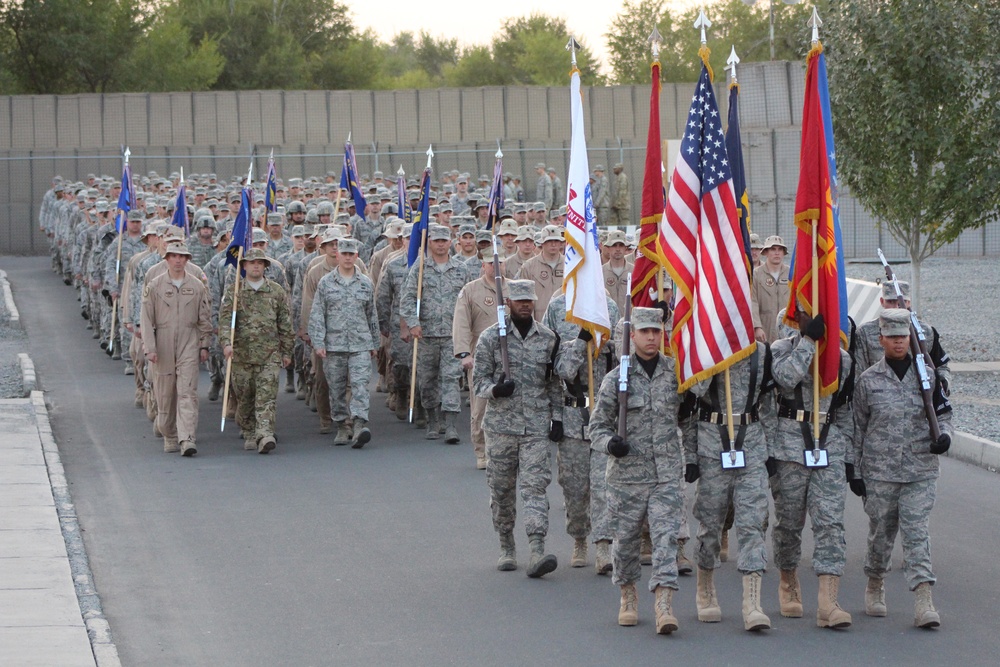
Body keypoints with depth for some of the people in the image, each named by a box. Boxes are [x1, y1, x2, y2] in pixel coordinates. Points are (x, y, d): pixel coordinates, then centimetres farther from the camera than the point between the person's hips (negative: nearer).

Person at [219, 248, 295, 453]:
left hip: (270, 353, 0)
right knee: (244, 397, 8)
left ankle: (265, 435, -21)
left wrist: (286, 351, 11)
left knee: (267, 395, -12)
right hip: (242, 354, 1)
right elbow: (225, 319, -6)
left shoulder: (277, 292, 8)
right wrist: (227, 342, -23)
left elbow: (285, 324, 12)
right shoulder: (233, 292, 4)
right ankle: (249, 435, 23)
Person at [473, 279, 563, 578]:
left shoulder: (548, 338, 6)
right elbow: (478, 381, 0)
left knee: (535, 486, -10)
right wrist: (495, 389, -21)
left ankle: (537, 551, -19)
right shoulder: (491, 337, 0)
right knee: (502, 489, 7)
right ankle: (506, 548, 22)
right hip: (500, 424, 0)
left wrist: (557, 418, 7)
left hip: (536, 426, 0)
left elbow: (555, 383, 13)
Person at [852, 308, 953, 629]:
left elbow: (943, 414, 14)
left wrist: (944, 435, -9)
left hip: (921, 472, 0)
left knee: (917, 531, -9)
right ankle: (874, 587, 33)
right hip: (879, 472, 0)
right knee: (881, 532, 9)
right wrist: (854, 472, 4)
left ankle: (923, 601, -15)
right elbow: (857, 428, 7)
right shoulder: (868, 380, 2)